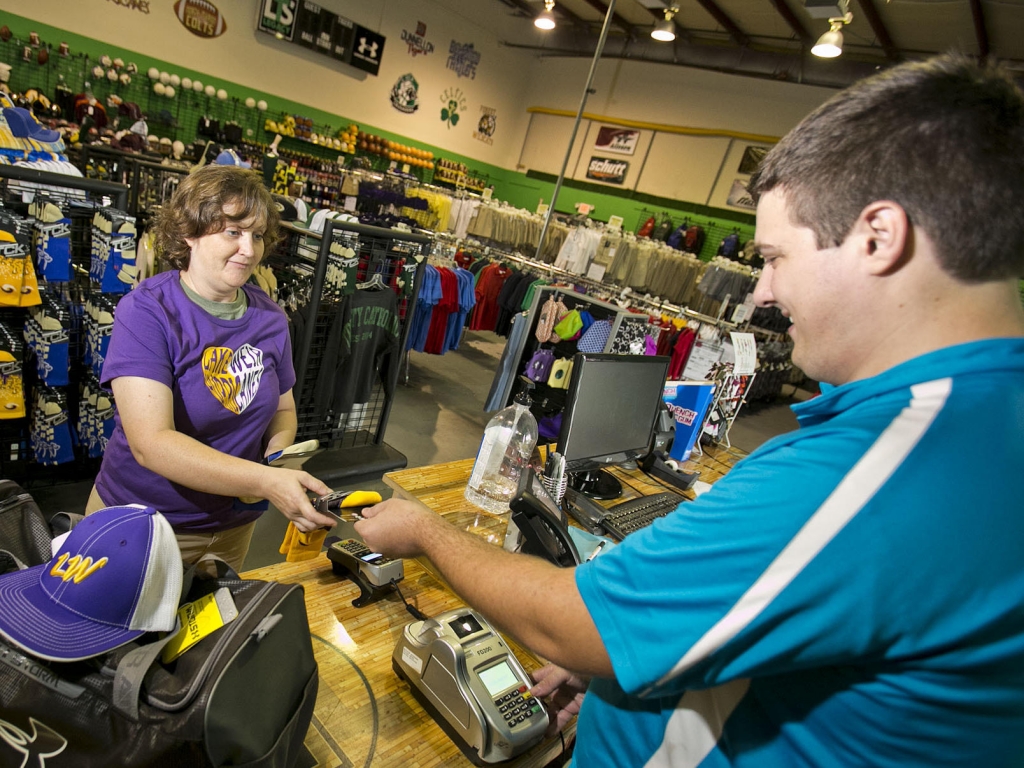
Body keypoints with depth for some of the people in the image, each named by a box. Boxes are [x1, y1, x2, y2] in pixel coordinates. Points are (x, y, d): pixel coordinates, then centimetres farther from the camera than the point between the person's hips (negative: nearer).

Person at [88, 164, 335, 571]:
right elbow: (150, 442, -29)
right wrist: (266, 482, -39)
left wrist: (278, 457, -15)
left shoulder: (270, 318, -6)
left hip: (234, 524, 4)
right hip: (141, 525, -4)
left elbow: (283, 408, 7)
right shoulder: (146, 312, -20)